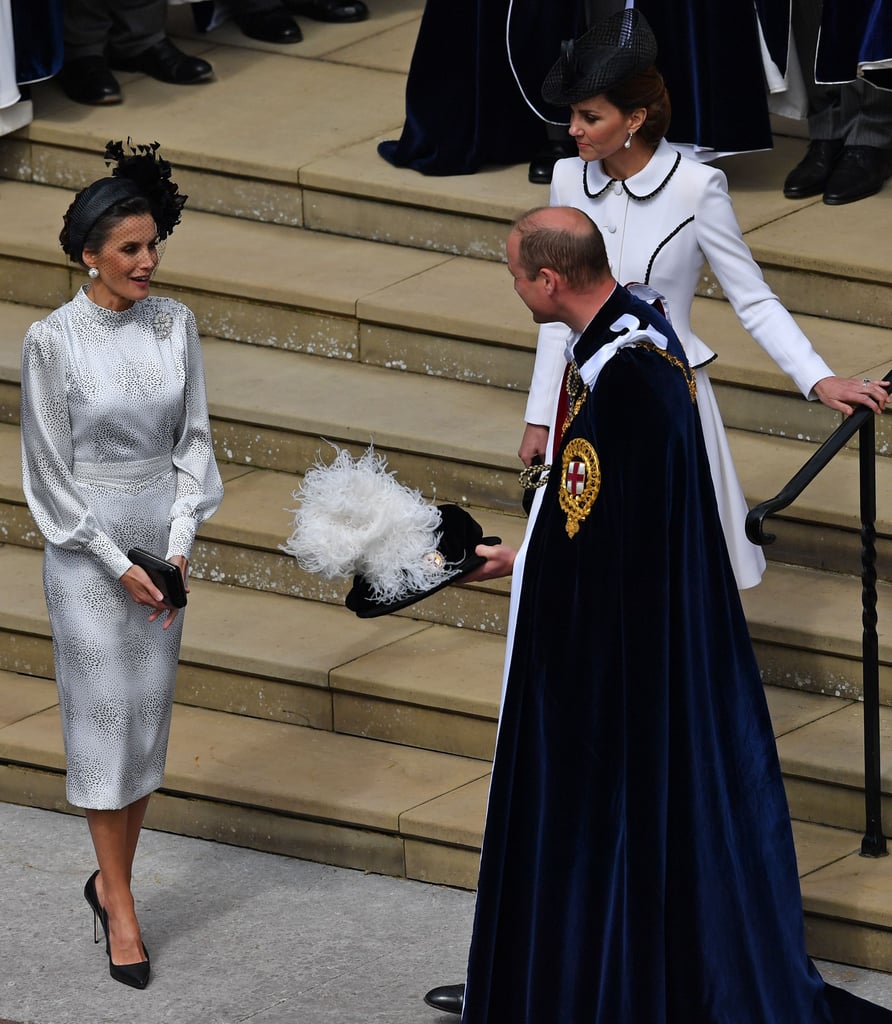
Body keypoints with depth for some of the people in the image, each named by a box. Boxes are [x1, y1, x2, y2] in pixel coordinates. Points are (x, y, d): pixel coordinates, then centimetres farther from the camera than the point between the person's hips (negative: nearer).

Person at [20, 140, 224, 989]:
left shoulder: (174, 325, -1)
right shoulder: (52, 341, -14)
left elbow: (193, 440, 4)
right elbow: (50, 471, -10)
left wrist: (178, 548, -7)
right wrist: (119, 564, -12)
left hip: (162, 543, 5)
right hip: (85, 545, -5)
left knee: (149, 715, 10)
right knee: (102, 717, 0)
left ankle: (111, 880, 25)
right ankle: (122, 912, 7)